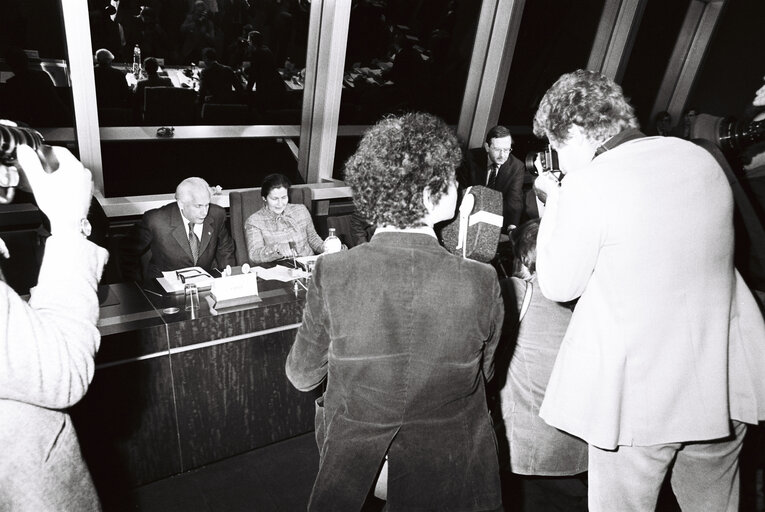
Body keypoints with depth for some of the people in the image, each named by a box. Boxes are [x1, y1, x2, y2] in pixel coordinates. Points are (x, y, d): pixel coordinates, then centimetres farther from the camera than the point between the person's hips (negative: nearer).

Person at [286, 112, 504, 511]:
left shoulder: (332, 274, -21)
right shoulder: (481, 282, -21)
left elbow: (301, 377, -5)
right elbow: (484, 372, -2)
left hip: (351, 471, 1)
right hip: (449, 474, 0)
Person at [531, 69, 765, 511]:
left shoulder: (587, 184, -17)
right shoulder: (700, 158, 2)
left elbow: (558, 286, -7)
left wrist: (555, 203, 2)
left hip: (638, 395, -6)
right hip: (725, 382, 6)